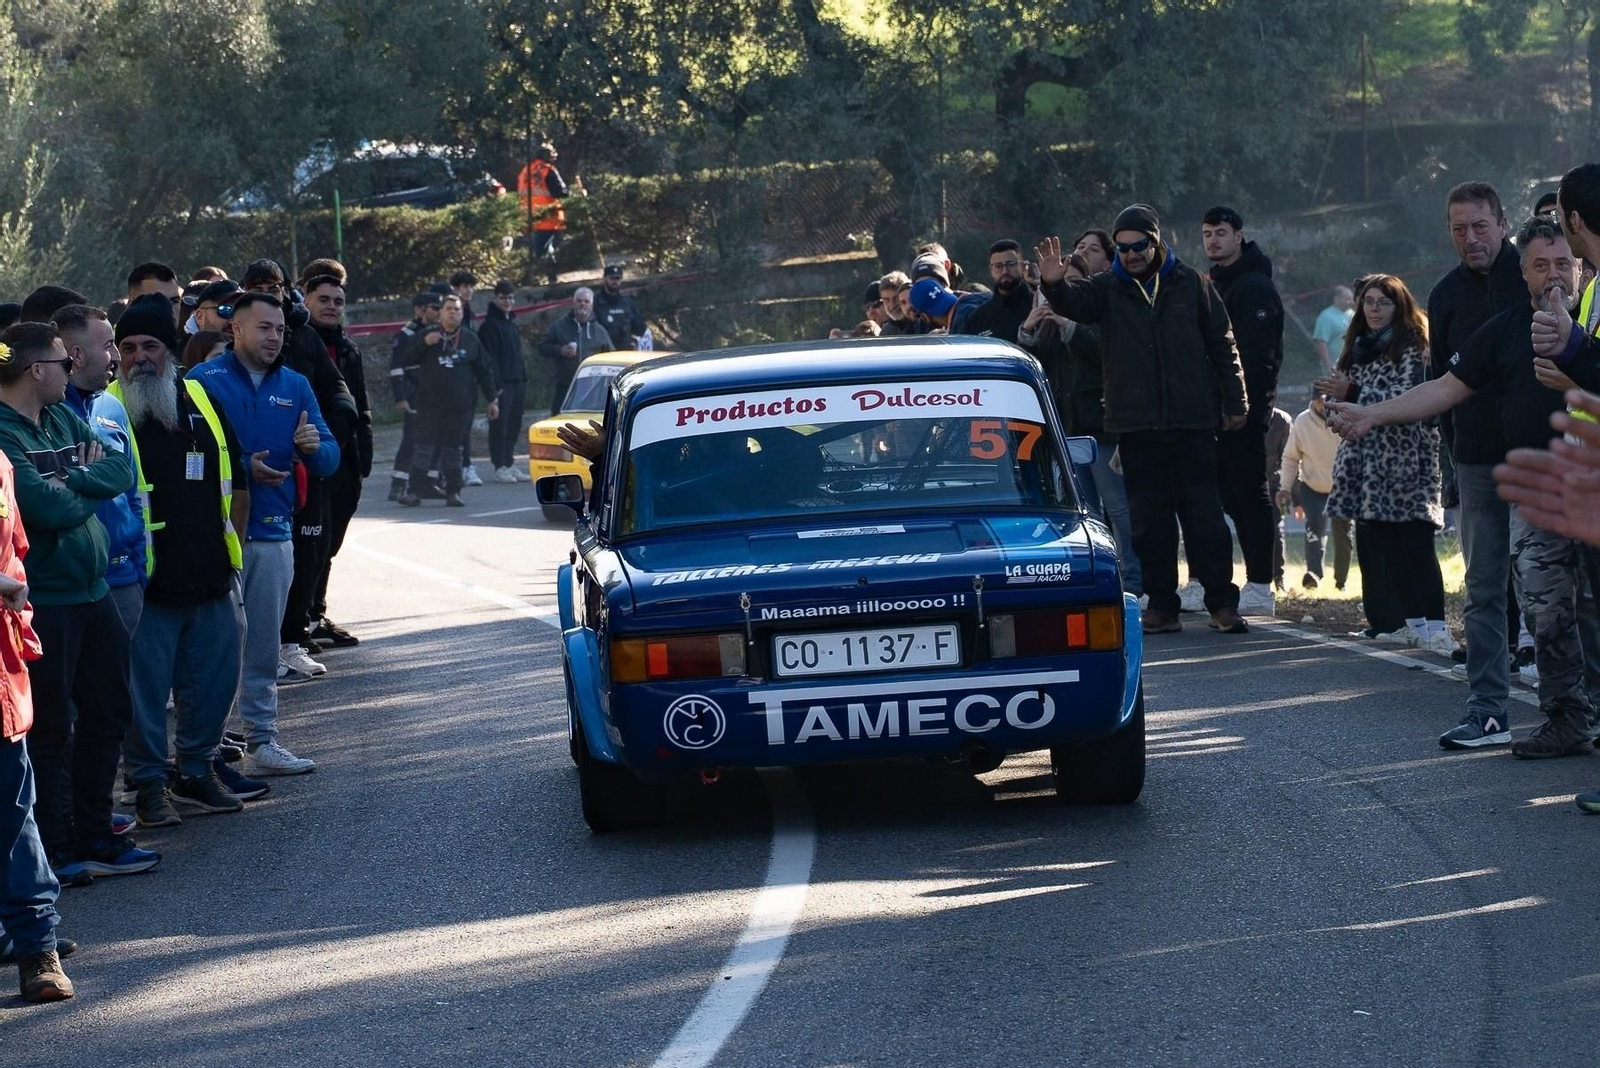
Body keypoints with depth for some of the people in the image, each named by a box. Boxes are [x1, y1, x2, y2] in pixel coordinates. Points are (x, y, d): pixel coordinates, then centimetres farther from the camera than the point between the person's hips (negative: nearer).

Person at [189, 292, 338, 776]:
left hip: (273, 534, 5)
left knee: (263, 645, 11)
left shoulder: (295, 385, 11)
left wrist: (314, 447, -13)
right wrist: (242, 468, -19)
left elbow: (329, 459, 9)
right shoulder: (204, 381, -5)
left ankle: (261, 740, 17)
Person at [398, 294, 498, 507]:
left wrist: (491, 400, 8)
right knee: (423, 447, -5)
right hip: (430, 404, -1)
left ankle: (453, 492, 9)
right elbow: (407, 360, 3)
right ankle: (414, 491, -4)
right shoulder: (427, 335, 7)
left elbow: (484, 372, 12)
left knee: (453, 450, 4)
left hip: (459, 407, 1)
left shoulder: (471, 339, 8)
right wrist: (424, 343, -13)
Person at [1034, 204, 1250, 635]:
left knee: (1204, 514, 0)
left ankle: (1223, 603, 4)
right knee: (1149, 519, 4)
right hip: (1136, 425, 1)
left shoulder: (1190, 284, 4)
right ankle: (1161, 604, 9)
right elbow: (1075, 303, -14)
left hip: (1192, 422, -1)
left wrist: (1234, 402, 5)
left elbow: (1221, 344, 7)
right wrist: (1055, 285, -37)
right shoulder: (1110, 288, 5)